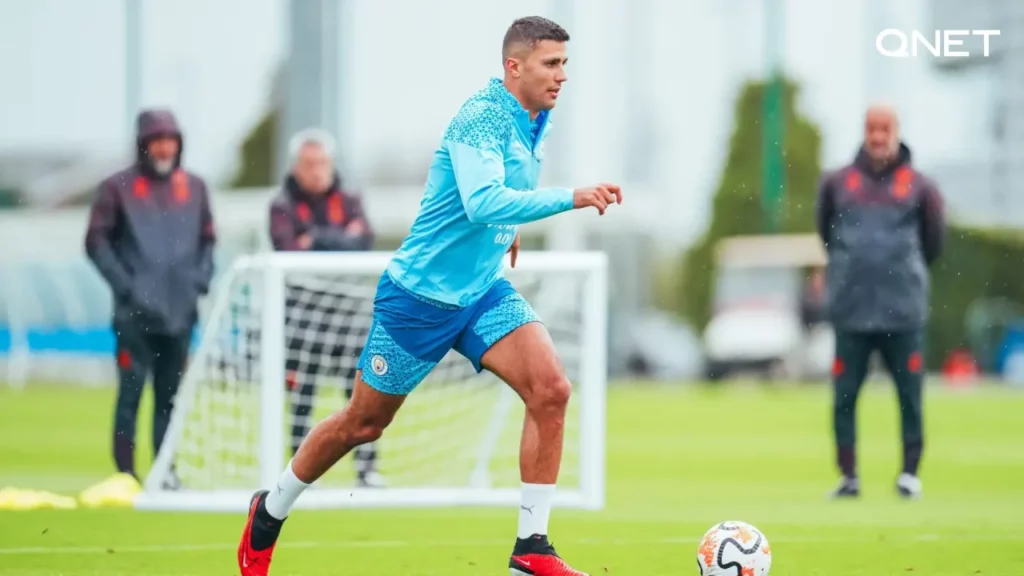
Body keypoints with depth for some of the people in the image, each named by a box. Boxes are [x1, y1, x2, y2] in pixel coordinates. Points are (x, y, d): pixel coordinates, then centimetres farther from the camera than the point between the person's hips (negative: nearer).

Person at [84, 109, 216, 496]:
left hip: (180, 310, 4)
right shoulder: (119, 188, -1)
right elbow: (97, 242, -2)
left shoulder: (194, 187, 11)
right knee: (131, 391, -5)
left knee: (171, 394, 6)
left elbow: (207, 241, 18)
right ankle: (125, 473, -2)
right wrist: (123, 284, -11)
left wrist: (201, 278, 1)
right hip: (135, 311, -4)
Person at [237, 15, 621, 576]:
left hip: (484, 293, 7)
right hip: (421, 294, -7)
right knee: (364, 423, 7)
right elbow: (481, 203, -38)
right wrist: (569, 197, -42)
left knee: (551, 390, -16)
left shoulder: (532, 120, 4)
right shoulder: (483, 117, -22)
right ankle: (270, 512, 31)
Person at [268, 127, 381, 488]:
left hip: (346, 303, 2)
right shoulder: (283, 207, 3)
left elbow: (364, 242, -5)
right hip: (302, 304, -2)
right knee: (301, 390, -3)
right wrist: (342, 241, -13)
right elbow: (288, 251, -13)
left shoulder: (349, 202, 11)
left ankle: (367, 467, 0)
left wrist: (317, 240, -15)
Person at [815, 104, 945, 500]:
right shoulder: (838, 183, 5)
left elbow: (933, 241, 12)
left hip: (903, 312, -1)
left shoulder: (919, 186, 3)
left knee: (910, 395, 1)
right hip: (851, 310, 1)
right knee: (844, 396, 1)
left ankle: (911, 473, 10)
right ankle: (848, 476, 8)